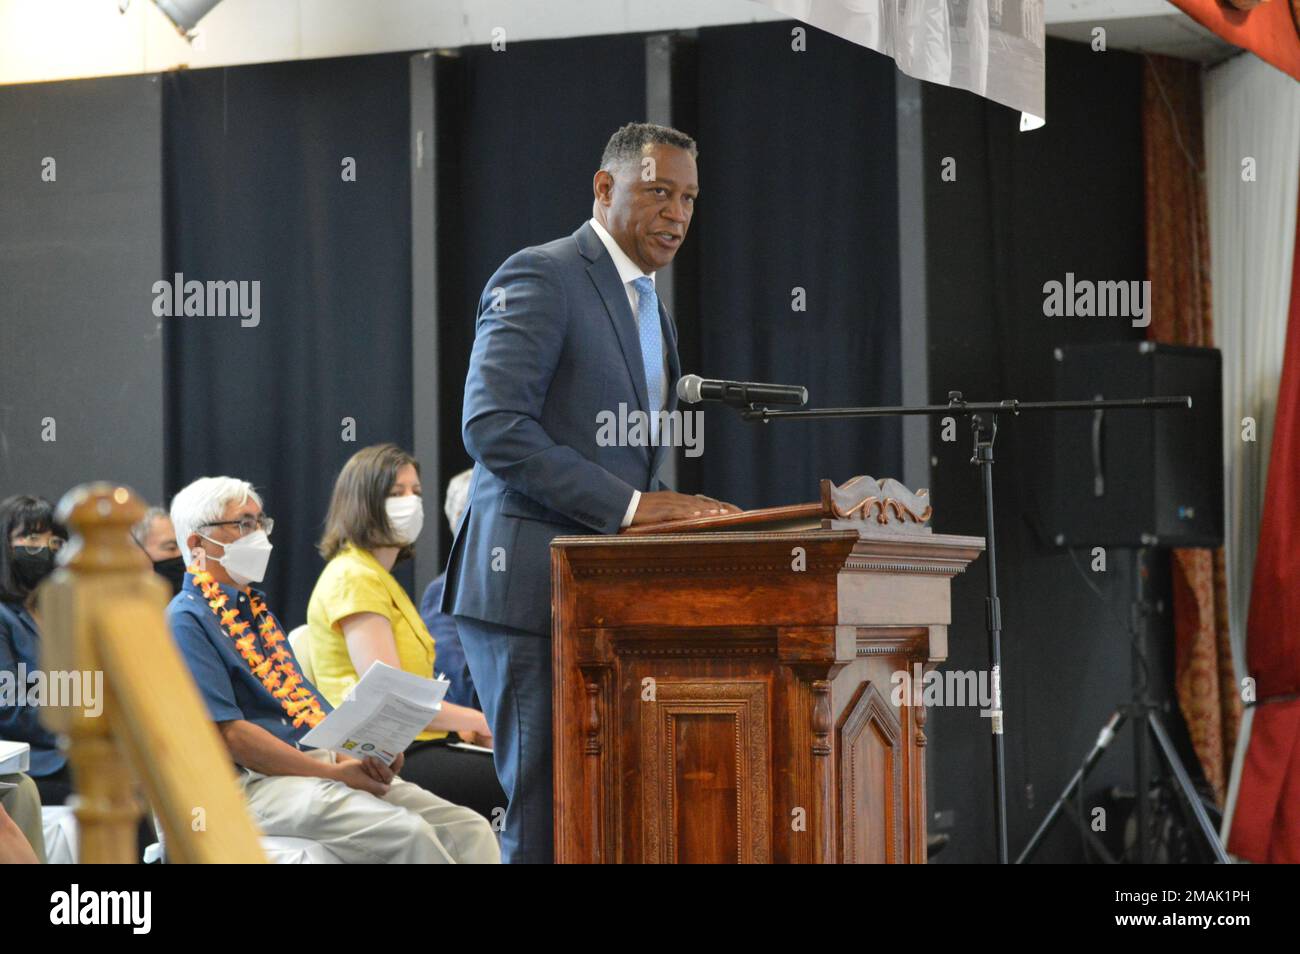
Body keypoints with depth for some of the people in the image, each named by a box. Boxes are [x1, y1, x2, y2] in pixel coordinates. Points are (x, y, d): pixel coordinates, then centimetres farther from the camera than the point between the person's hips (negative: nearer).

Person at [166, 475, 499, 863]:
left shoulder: (254, 606, 23)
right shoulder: (186, 621, -6)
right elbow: (228, 734, -15)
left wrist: (362, 756, 2)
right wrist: (334, 772, -16)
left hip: (325, 762, 9)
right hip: (256, 784, -9)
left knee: (470, 829, -9)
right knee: (408, 832, -29)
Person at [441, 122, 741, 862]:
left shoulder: (650, 308, 21)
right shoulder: (539, 278, -8)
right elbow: (492, 426, -20)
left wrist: (672, 514, 5)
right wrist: (628, 506, -21)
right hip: (532, 585, -9)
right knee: (547, 820, -9)